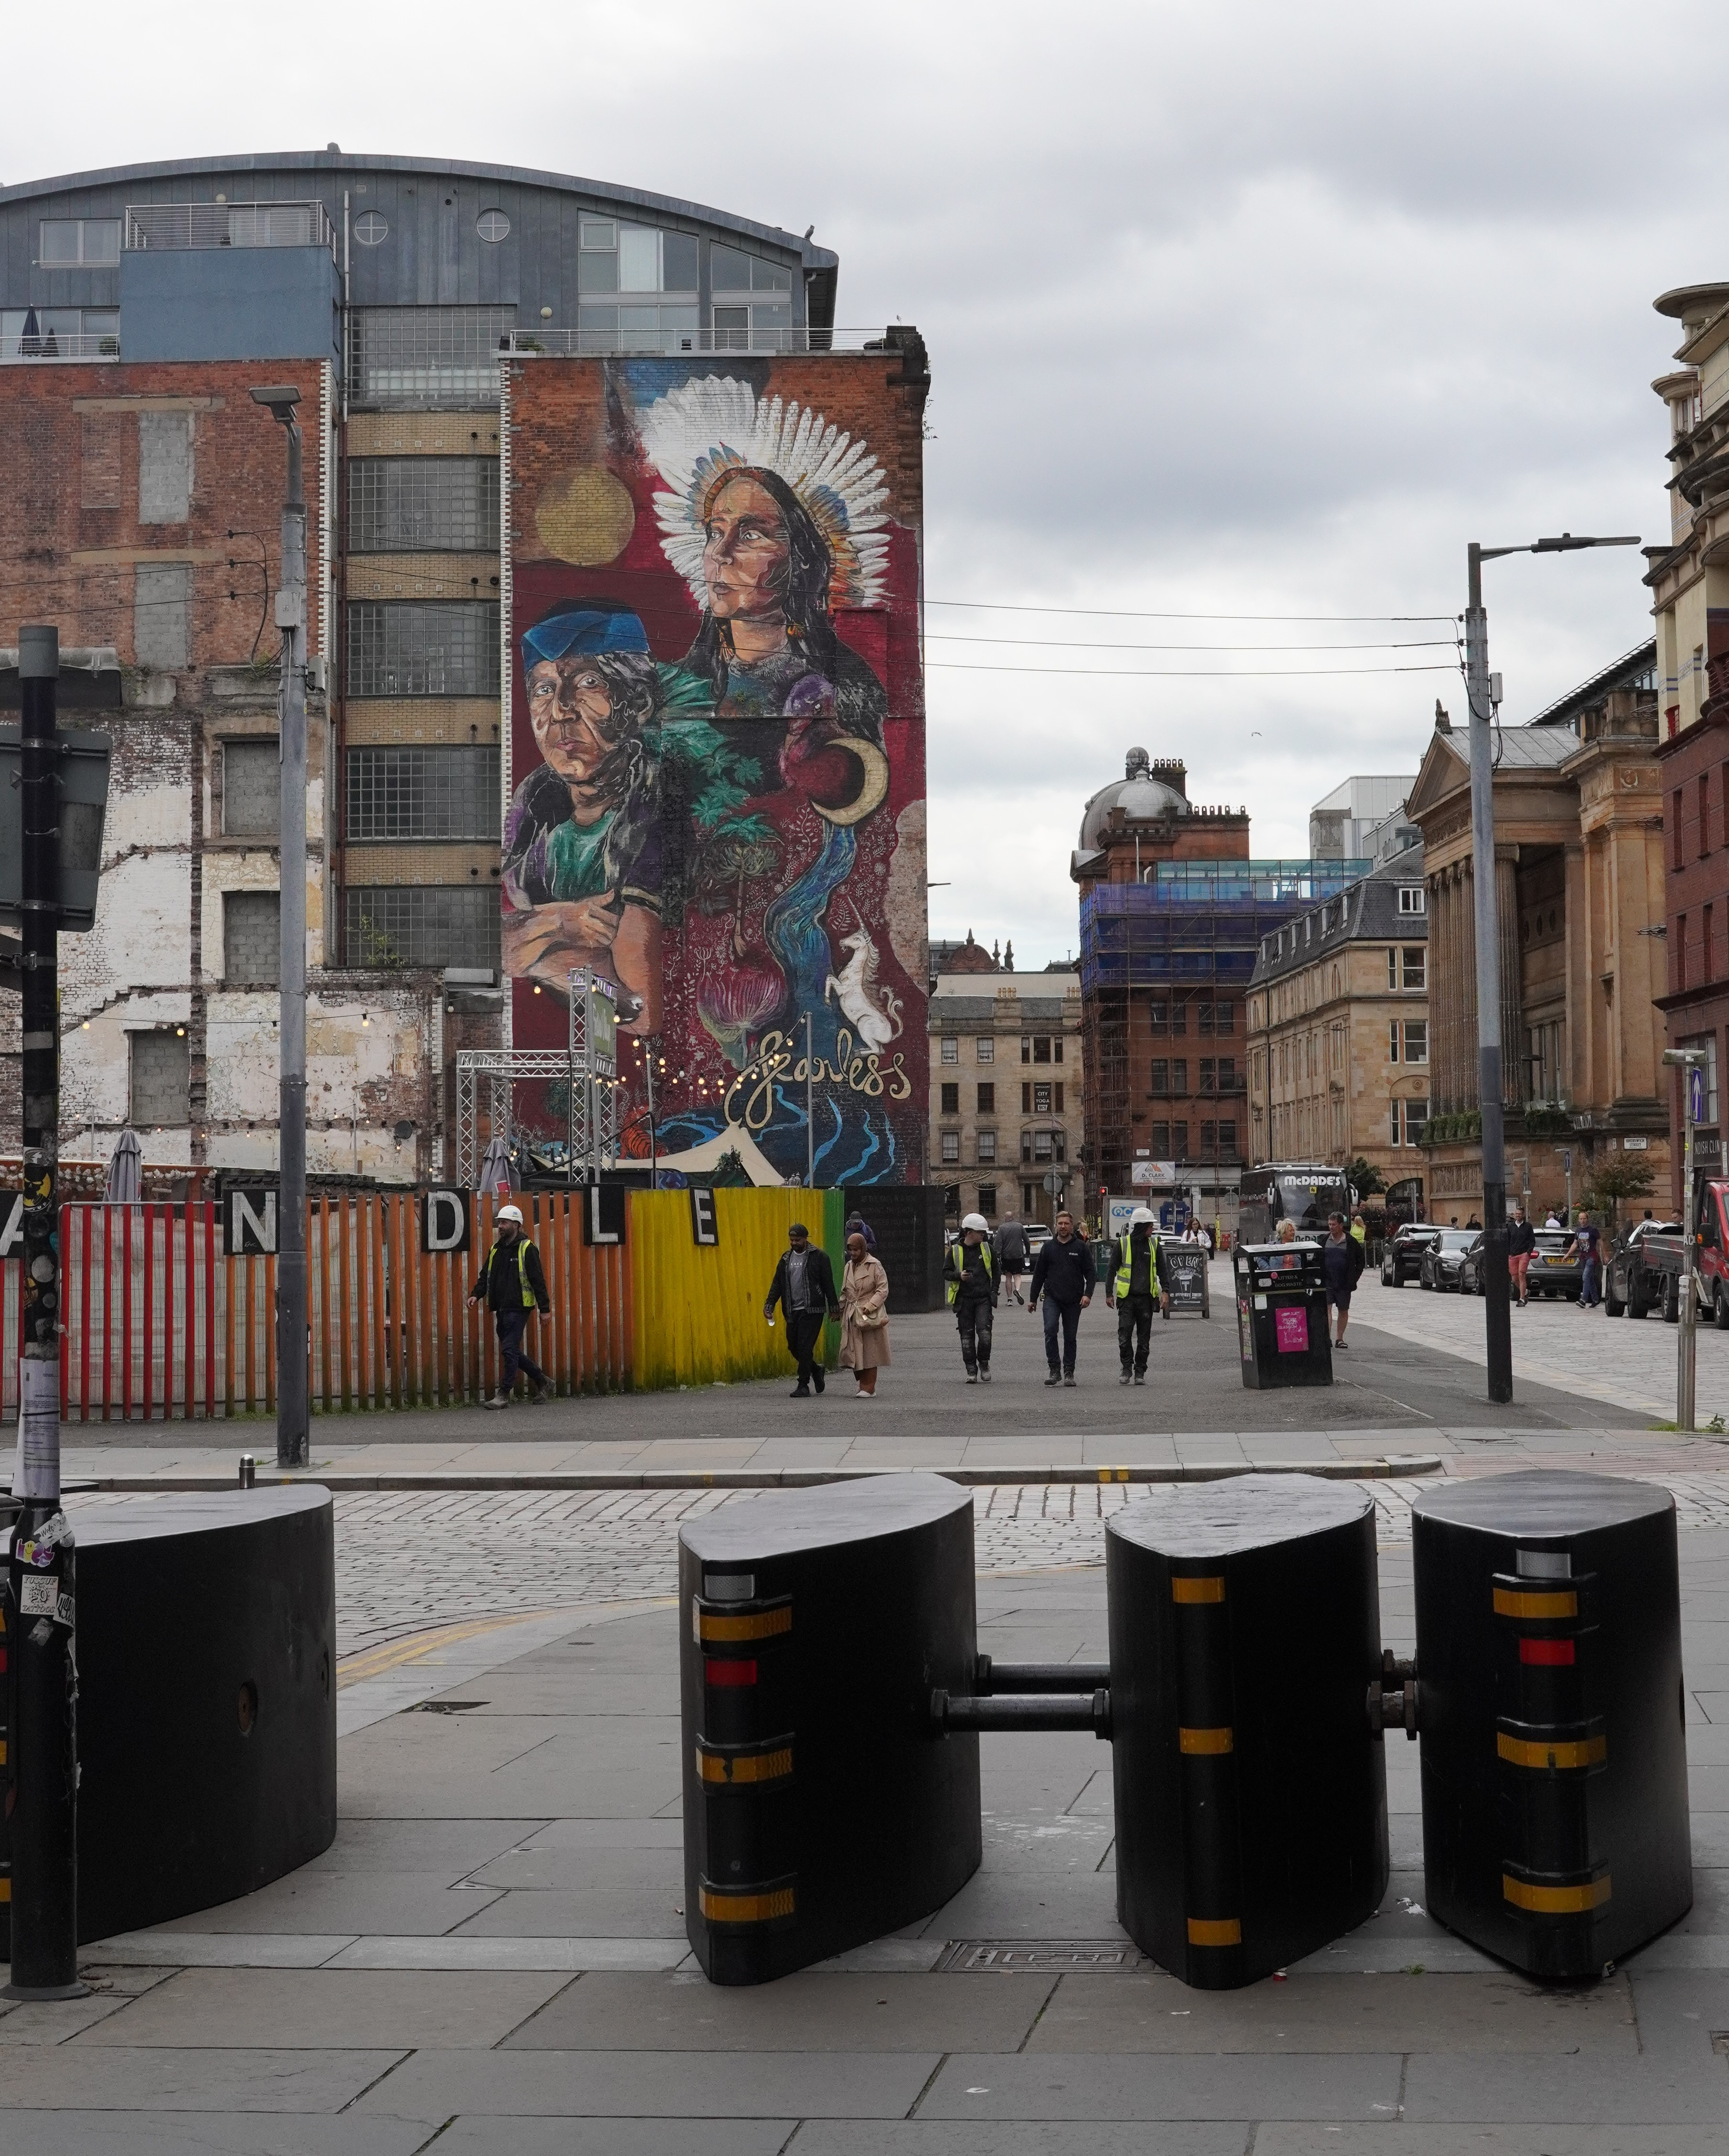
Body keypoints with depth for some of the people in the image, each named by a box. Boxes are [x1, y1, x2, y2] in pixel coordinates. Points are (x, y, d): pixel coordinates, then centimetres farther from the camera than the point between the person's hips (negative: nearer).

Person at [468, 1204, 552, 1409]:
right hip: (501, 1309, 8)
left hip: (518, 1308, -8)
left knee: (509, 1350, -10)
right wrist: (477, 1294, 1)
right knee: (513, 1352, 11)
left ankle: (504, 1395, -5)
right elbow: (485, 1276, 19)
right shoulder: (496, 1250, 15)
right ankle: (542, 1382, 25)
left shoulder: (527, 1249, -7)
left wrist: (545, 1308, -11)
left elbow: (538, 1280, -9)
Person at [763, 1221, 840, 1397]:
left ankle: (803, 1385, -3)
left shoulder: (819, 1257, -3)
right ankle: (815, 1370, 32)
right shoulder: (786, 1258, 12)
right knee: (793, 1346, 8)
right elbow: (777, 1283, 13)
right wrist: (769, 1305, 3)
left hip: (812, 1310, -6)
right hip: (792, 1312, 6)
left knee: (805, 1347, -9)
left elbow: (828, 1284, -3)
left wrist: (834, 1308, -4)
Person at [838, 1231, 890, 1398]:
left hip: (870, 1315, -6)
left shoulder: (875, 1265, -5)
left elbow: (883, 1290, -9)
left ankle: (869, 1388, 3)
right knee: (853, 1352, 2)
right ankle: (864, 1385, 14)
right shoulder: (849, 1266, 14)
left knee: (869, 1351, -3)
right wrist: (839, 1310, 15)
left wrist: (870, 1306, -19)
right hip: (851, 1316, 6)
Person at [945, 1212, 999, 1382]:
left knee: (984, 1334, -12)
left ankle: (984, 1364, 10)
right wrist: (959, 1276, -14)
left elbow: (996, 1272, 16)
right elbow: (946, 1273, 7)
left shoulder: (987, 1249, 7)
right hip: (964, 1299, 0)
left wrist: (994, 1292, 5)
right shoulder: (955, 1251, 3)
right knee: (967, 1336, 2)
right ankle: (971, 1370, 10)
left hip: (984, 1299, 0)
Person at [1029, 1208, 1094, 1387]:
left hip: (1074, 1301, 0)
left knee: (1070, 1337, 6)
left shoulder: (1081, 1248, 5)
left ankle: (1069, 1373, 14)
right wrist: (1033, 1299, 12)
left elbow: (1090, 1273, 4)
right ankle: (1054, 1370, -13)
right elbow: (1039, 1274, 13)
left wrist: (1088, 1294, -10)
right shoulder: (1049, 1247, 9)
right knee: (1050, 1330, -18)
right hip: (1052, 1297, 0)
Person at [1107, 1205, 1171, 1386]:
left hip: (1146, 1297, 2)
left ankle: (1140, 1371, 14)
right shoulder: (1123, 1244, -2)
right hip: (1126, 1298, -2)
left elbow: (1163, 1270, 8)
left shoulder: (1154, 1244, 5)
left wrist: (1165, 1292, -4)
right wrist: (1109, 1293, 3)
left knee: (1144, 1337, 5)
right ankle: (1127, 1369, 6)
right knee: (1124, 1335, -8)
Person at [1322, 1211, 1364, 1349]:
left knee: (1343, 1311, 7)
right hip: (1327, 1281, 0)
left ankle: (1339, 1339, 18)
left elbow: (1360, 1260, 9)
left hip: (1344, 1283, 0)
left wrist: (1354, 1277, 1)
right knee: (1326, 1307, -12)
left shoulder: (1351, 1242, 1)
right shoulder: (1324, 1241, 5)